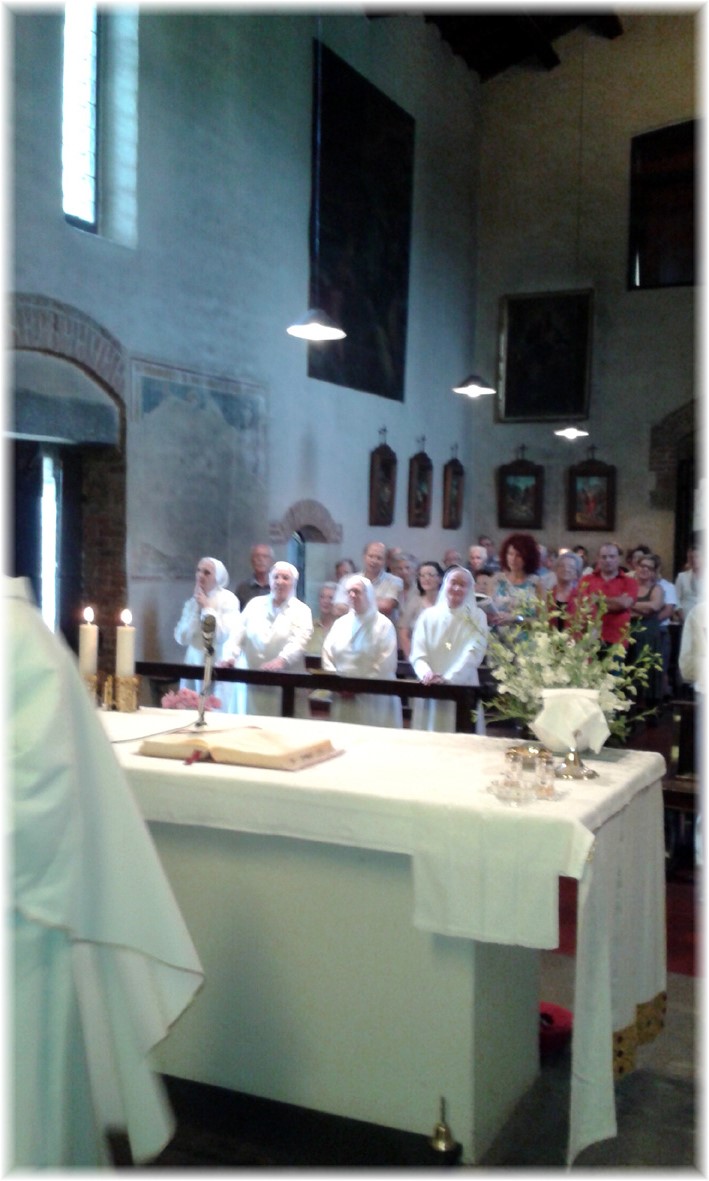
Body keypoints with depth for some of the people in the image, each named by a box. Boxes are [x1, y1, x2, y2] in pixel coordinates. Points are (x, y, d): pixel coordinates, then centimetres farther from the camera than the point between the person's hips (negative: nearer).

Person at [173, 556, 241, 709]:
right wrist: (195, 608, -6)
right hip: (194, 665, 5)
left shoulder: (228, 599, -6)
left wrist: (207, 608, -13)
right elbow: (181, 638, -1)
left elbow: (224, 635, -20)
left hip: (218, 668, -5)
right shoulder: (192, 601, 10)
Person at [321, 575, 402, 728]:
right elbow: (327, 654, 8)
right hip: (343, 696, 5)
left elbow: (385, 664, -11)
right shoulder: (340, 623, 12)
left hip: (372, 697, -5)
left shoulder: (383, 625, -4)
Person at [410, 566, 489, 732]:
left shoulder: (477, 618, 2)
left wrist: (448, 679, -24)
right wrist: (426, 673, -21)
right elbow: (418, 653, 1)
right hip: (429, 689, 2)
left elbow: (472, 654, -11)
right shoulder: (428, 615, 7)